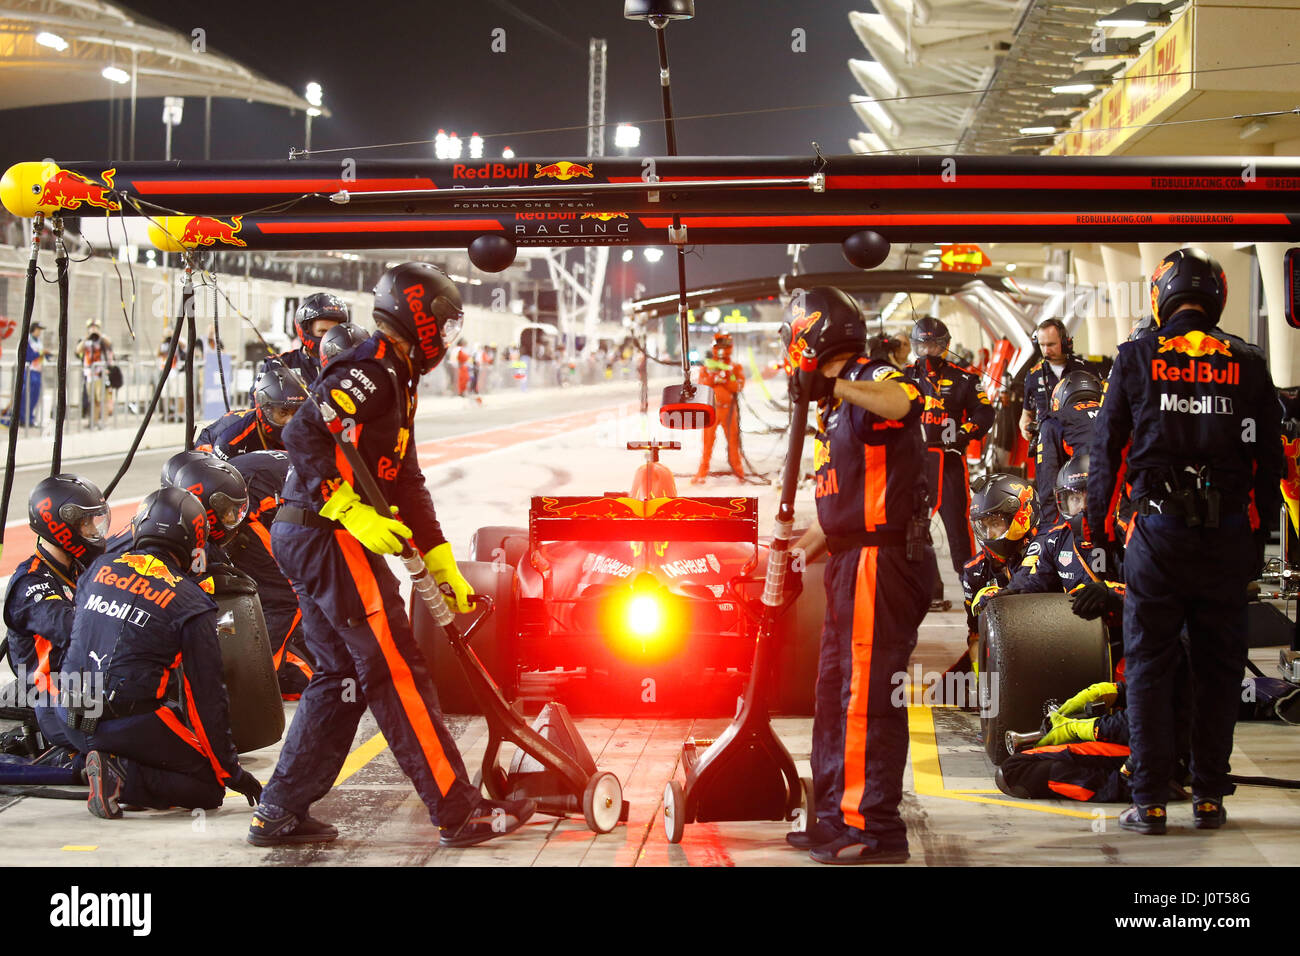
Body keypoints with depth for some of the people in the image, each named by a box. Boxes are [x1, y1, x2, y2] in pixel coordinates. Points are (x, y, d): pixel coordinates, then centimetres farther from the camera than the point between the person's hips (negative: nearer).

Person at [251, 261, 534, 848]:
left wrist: (444, 567, 19)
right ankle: (458, 812, -5)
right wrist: (351, 512, -27)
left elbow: (407, 485, 22)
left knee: (340, 677, 14)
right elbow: (303, 435, -25)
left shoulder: (395, 381, 21)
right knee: (395, 671, -8)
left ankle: (280, 813, 16)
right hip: (327, 537, -11)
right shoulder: (370, 370, -12)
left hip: (307, 540, 11)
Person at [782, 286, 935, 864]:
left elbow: (903, 403, -38)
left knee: (868, 696, -9)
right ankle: (836, 819, 26)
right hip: (851, 561, 10)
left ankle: (878, 831, -4)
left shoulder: (874, 381, -11)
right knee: (835, 691, 16)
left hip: (883, 561, -10)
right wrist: (803, 546, 25)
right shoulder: (835, 407, 19)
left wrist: (837, 384, -34)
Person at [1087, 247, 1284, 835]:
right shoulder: (1249, 366, 6)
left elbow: (1107, 451, 3)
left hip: (1159, 528, -1)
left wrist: (1098, 527, 10)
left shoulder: (1135, 359, 2)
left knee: (1149, 665, 4)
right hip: (1230, 533, 1)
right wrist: (1259, 538, 15)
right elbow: (1269, 460, 8)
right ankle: (1209, 797, 12)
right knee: (1218, 668, 9)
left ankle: (1149, 802, 2)